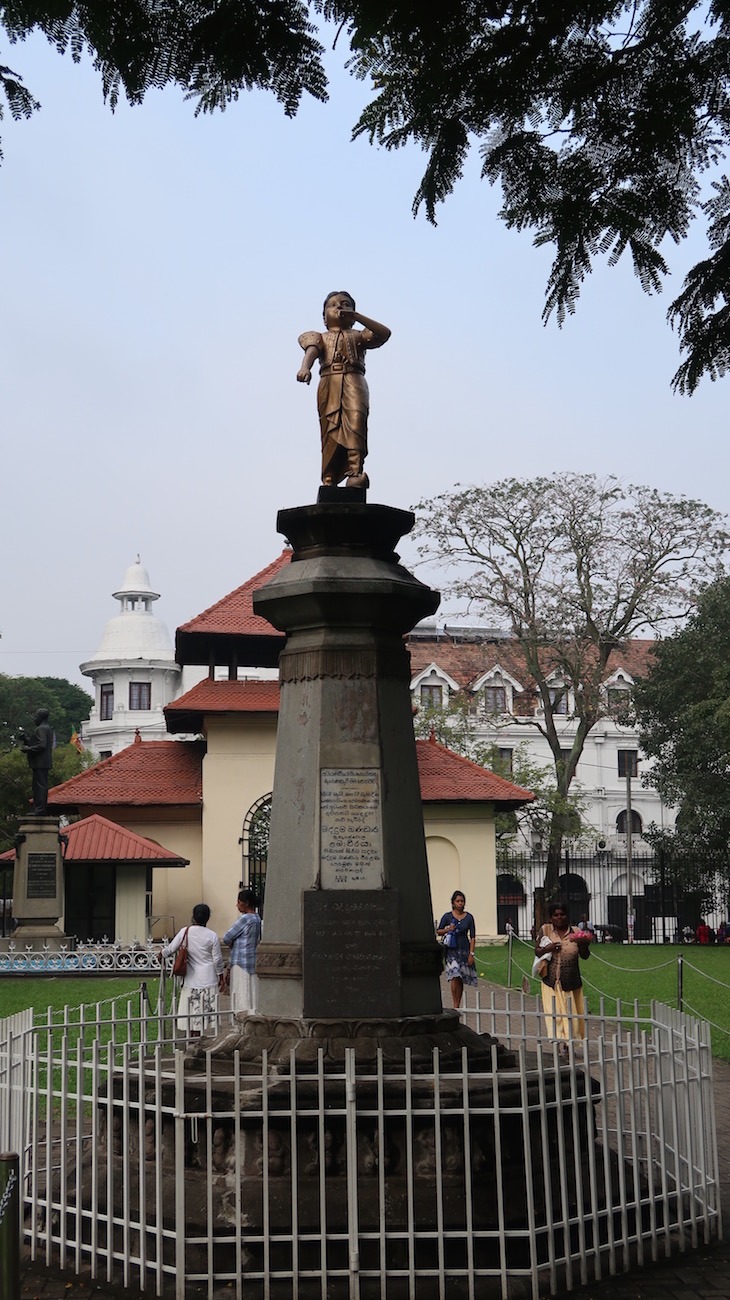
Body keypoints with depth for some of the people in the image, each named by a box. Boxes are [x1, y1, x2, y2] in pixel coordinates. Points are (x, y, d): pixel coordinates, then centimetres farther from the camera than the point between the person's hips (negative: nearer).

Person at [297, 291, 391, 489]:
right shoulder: (320, 338, 25)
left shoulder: (357, 336, 25)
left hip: (354, 381, -1)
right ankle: (329, 480, -7)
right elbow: (312, 351, 0)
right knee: (330, 431, -6)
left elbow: (384, 333, 6)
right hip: (329, 384, 1)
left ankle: (356, 472, -36)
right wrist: (304, 368, -23)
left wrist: (356, 316, -2)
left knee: (355, 421, -25)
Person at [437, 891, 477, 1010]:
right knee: (455, 977, -16)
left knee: (461, 980, 6)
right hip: (451, 951, -2)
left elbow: (472, 937, 3)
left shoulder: (469, 917, 1)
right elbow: (438, 931, 8)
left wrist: (471, 954, -4)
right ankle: (455, 1006, -14)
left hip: (464, 950, 2)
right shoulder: (447, 916, -2)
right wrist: (447, 929, -12)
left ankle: (458, 1006, 17)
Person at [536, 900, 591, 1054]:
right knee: (555, 1012, -7)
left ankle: (568, 1043, 16)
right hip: (552, 982, -1)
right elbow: (537, 952, 6)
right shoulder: (545, 930, 2)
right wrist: (546, 949, -15)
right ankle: (561, 1043, -5)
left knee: (571, 1013, 5)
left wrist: (583, 943, -18)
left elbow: (585, 956, 2)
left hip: (571, 982, 1)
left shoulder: (575, 932, 1)